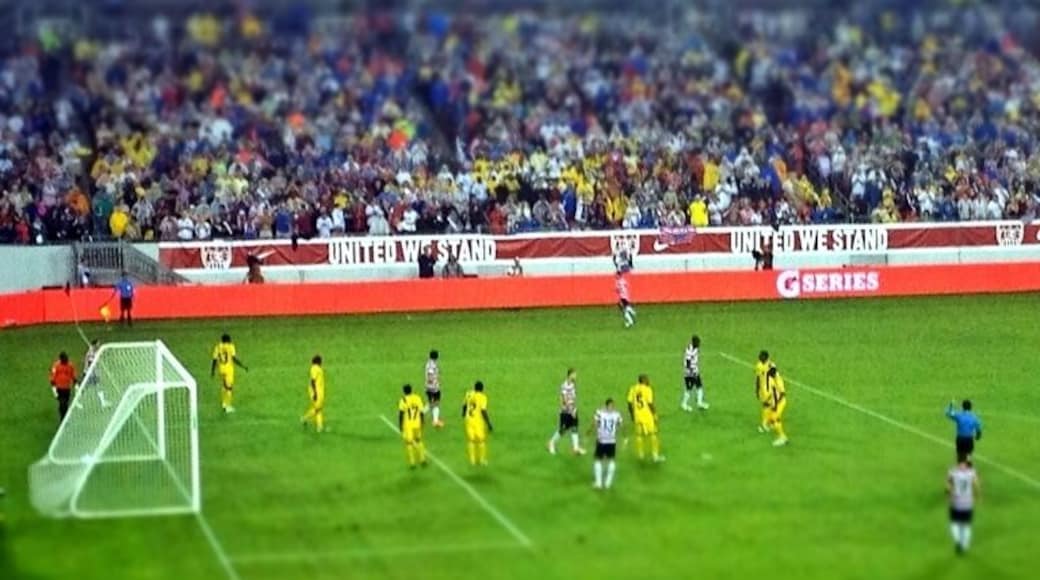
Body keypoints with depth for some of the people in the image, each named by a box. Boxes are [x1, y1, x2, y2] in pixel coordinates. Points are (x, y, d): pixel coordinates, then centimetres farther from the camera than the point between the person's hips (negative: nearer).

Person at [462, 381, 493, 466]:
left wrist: (464, 415, 34)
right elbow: (483, 411, -19)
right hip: (479, 420, -4)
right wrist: (489, 424, -13)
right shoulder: (482, 397, -14)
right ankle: (482, 459, 15)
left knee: (471, 440, 12)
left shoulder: (469, 395, 1)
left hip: (469, 420, 4)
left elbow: (464, 406, 14)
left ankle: (472, 460, 14)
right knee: (481, 440, 10)